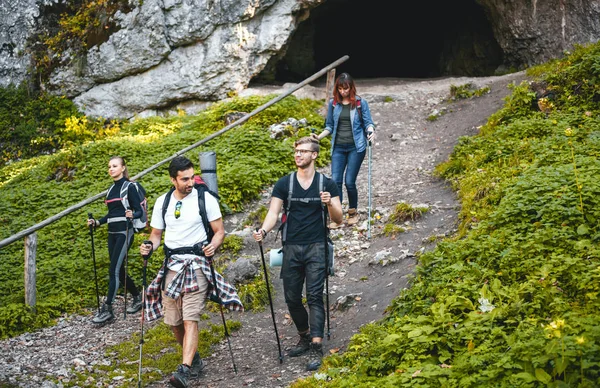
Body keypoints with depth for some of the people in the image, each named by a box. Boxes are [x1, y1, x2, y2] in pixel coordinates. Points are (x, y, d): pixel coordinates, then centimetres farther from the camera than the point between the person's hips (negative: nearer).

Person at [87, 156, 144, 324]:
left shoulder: (129, 187, -6)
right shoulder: (111, 189, 15)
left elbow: (139, 210, -9)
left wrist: (132, 214, -29)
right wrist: (97, 222, 10)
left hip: (124, 232, -8)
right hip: (112, 233, 8)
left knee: (114, 270, -12)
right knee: (119, 271, 10)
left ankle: (107, 309, -11)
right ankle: (138, 298, 27)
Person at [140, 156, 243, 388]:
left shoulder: (206, 199, -3)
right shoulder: (162, 202, 7)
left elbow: (220, 231, 0)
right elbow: (156, 234, 15)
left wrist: (213, 245, -20)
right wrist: (149, 247, -7)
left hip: (197, 264, -4)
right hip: (172, 265, 4)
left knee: (190, 319, -17)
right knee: (173, 322, 6)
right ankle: (194, 360, 29)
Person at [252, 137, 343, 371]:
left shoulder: (327, 184, 3)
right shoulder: (284, 184, 6)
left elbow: (338, 219, 3)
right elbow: (273, 213, -2)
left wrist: (330, 203, -18)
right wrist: (263, 231, -23)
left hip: (316, 248, -2)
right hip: (291, 247, 3)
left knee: (314, 296, -11)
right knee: (292, 298, 7)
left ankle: (316, 348, -13)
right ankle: (304, 338, 29)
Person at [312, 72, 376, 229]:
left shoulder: (361, 103, -1)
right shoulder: (333, 103, 7)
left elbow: (368, 122, 2)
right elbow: (330, 126, 13)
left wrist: (371, 131, -20)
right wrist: (319, 136, -2)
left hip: (356, 147, -3)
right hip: (338, 147, 3)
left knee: (349, 182, -3)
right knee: (336, 181, -6)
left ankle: (353, 212, 20)